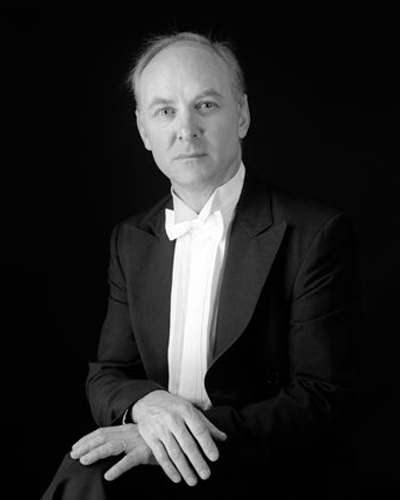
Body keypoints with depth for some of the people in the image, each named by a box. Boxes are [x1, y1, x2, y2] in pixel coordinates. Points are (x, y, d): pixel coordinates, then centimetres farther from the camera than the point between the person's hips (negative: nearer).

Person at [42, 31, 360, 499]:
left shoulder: (316, 234, -8)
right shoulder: (131, 241, 9)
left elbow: (320, 401, -10)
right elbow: (106, 376, 8)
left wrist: (193, 430, -22)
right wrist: (146, 404, -16)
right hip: (157, 461, 4)